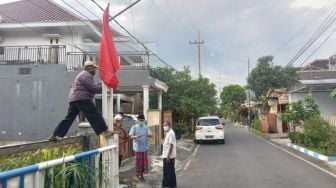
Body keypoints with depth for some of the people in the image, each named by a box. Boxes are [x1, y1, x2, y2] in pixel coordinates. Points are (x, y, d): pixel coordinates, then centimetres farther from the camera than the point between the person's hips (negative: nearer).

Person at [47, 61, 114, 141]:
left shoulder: (83, 74, 28)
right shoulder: (86, 75, -6)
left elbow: (91, 86, 27)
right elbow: (94, 88, -12)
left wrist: (99, 84, 17)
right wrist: (102, 86, 1)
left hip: (73, 99, 10)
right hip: (82, 99, -10)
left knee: (69, 118, 10)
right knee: (95, 115, -10)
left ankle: (54, 135, 12)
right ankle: (105, 131, -11)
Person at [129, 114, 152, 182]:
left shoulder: (146, 127, 6)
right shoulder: (134, 127, -3)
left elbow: (150, 135, 0)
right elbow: (131, 136, -7)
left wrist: (149, 135, -24)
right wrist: (136, 136, -27)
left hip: (145, 147, 3)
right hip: (137, 147, -3)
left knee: (144, 160, 7)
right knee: (138, 160, 1)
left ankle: (142, 174, 19)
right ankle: (138, 173, 16)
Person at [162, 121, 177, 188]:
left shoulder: (171, 133, -18)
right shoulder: (167, 133, 12)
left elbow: (171, 145, -22)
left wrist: (168, 156, -23)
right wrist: (165, 156, 17)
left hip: (169, 156, -10)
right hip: (165, 155, 10)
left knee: (170, 171, 1)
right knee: (166, 170, 17)